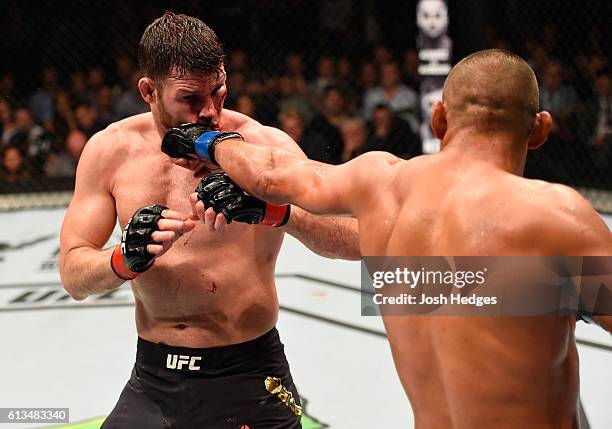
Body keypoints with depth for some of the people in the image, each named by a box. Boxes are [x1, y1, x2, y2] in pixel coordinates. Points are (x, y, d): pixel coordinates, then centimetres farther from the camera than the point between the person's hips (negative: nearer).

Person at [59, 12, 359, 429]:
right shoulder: (111, 151, -2)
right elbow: (74, 276, -2)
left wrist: (277, 211, -35)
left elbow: (356, 241, -19)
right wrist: (126, 260, -22)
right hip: (152, 378, 3)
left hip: (249, 378, -3)